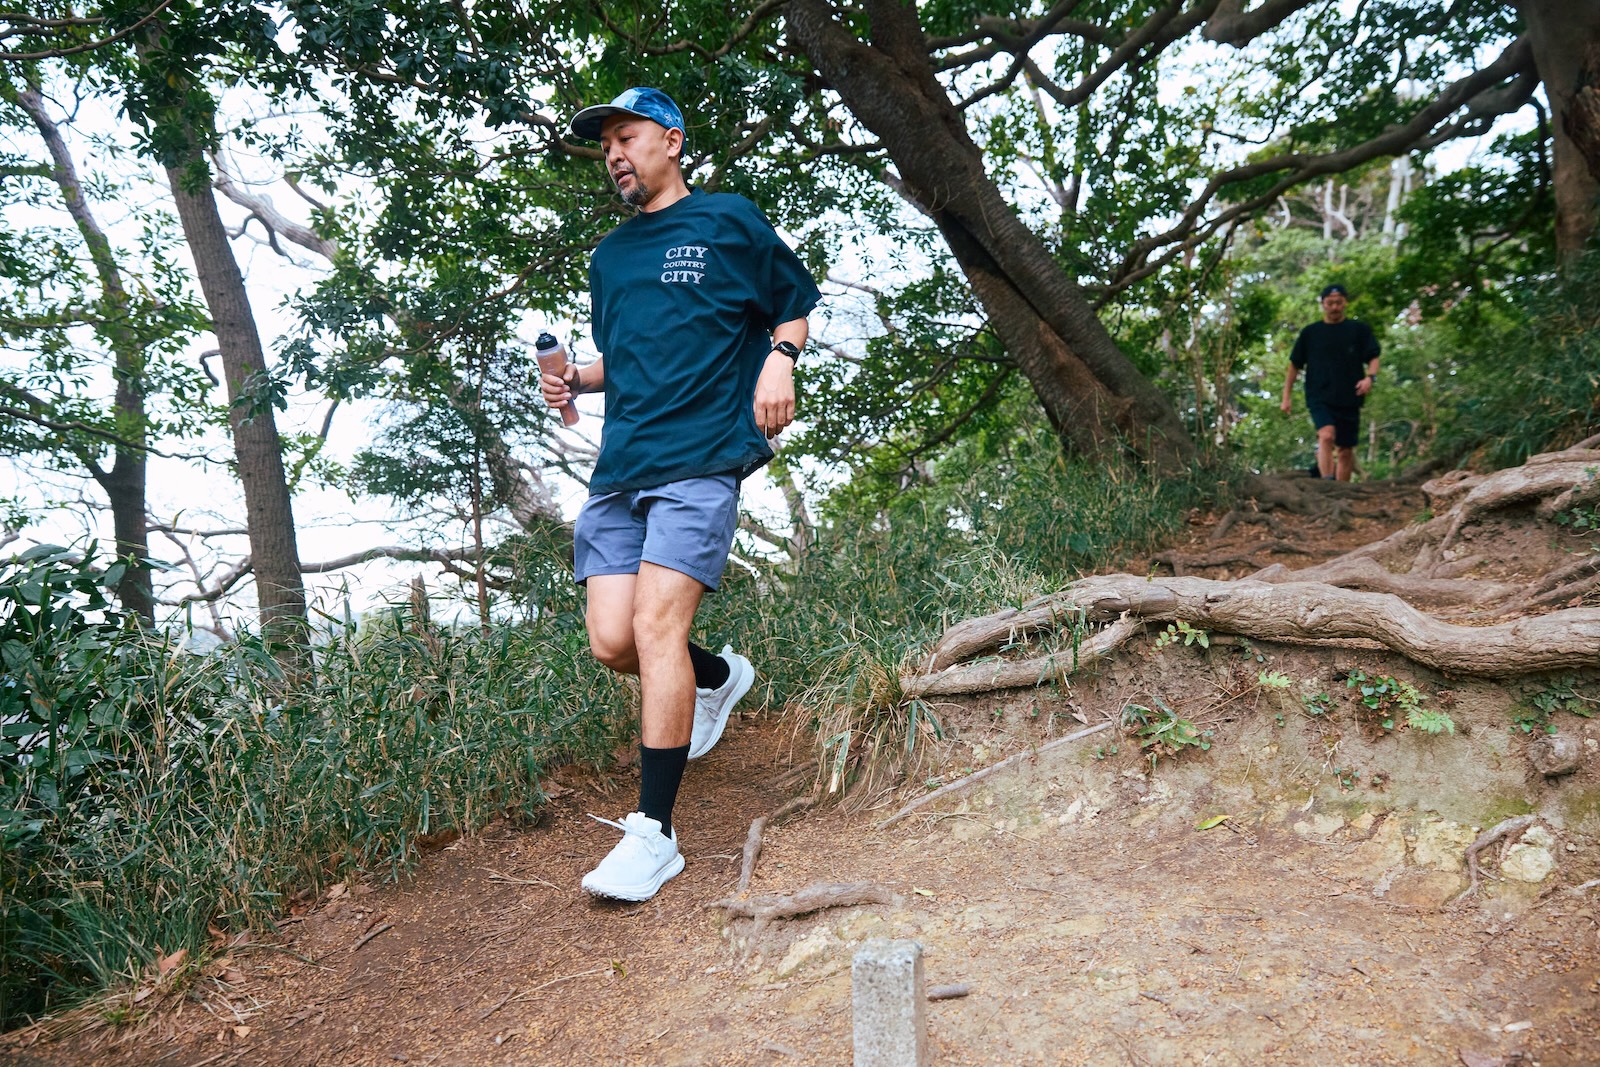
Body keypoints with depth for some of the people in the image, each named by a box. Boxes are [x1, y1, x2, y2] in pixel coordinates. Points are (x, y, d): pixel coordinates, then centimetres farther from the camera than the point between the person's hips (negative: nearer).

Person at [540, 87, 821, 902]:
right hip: (619, 464, 6)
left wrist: (780, 360, -7)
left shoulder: (728, 221, 8)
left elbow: (795, 302, 14)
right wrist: (573, 379, 11)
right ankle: (717, 675, 30)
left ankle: (654, 832, -10)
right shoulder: (608, 257, 23)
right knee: (612, 640, -3)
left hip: (701, 454, -6)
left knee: (657, 624, -17)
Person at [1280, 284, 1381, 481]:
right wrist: (1287, 396, 10)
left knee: (1345, 450, 6)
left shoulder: (1359, 330, 8)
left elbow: (1373, 358, 6)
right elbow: (1295, 365, 13)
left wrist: (1370, 377, -15)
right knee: (1327, 435, -27)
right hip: (1320, 398, -2)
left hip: (1349, 399, 2)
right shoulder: (1310, 333, 9)